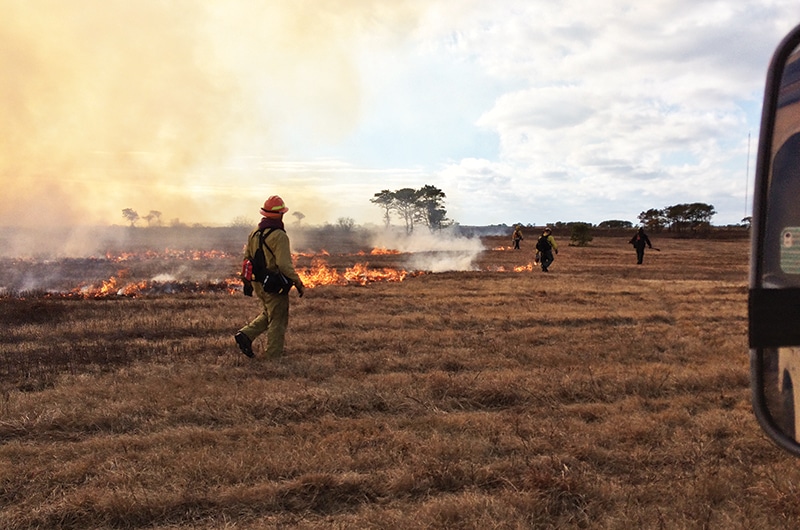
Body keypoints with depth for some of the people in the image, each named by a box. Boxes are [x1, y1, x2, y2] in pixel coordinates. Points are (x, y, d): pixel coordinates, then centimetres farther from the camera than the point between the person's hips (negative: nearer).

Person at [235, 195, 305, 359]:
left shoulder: (254, 232, 7)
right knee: (278, 321, 5)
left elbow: (247, 258, 14)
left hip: (258, 283, 8)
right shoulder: (279, 236, -19)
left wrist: (247, 281, 23)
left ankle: (245, 334, 10)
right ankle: (273, 356, 10)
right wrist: (298, 283, -14)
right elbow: (284, 265, -23)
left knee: (267, 315, 25)